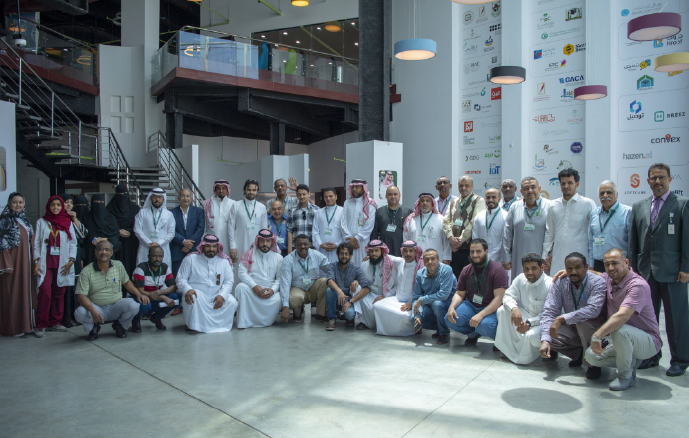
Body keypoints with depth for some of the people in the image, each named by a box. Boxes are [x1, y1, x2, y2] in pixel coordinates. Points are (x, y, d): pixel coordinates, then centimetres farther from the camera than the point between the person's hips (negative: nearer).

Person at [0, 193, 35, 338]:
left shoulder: (25, 221, 13)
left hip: (25, 263, 7)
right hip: (12, 262, -7)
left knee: (25, 292, 10)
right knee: (12, 294, -1)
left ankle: (24, 324, 19)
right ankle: (13, 328, 7)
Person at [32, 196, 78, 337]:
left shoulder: (68, 222, 11)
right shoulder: (41, 222, 9)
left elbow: (73, 242, 8)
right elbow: (36, 243, 7)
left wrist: (71, 260, -4)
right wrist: (36, 262, -3)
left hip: (62, 263, 2)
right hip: (46, 262, -2)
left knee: (59, 293, 3)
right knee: (45, 291, -13)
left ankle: (55, 322, 13)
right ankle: (41, 325, -7)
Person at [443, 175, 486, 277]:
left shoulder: (478, 201, 0)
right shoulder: (453, 202, 18)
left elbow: (474, 223, -10)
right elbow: (446, 221, 10)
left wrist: (460, 239, -10)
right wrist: (451, 237, -7)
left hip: (470, 247, -5)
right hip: (454, 248, 5)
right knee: (455, 278, 6)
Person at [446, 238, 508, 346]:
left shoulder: (497, 270, -11)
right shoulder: (466, 270, 6)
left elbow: (499, 298, -18)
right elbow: (459, 294, 9)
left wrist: (480, 315, -31)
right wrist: (452, 307, -15)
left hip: (490, 309, -5)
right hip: (470, 305, 5)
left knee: (484, 326, -37)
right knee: (449, 320, -21)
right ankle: (474, 334, 7)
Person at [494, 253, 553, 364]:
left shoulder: (550, 285, -23)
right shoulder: (521, 279, -6)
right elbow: (508, 296, -4)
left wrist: (529, 323, -34)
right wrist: (514, 308, -28)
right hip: (525, 316, 6)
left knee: (532, 335, -36)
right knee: (502, 310, -16)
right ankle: (510, 349, -8)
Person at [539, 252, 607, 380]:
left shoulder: (598, 282, -19)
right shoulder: (560, 283, -10)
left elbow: (593, 310, -36)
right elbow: (549, 311, -16)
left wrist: (562, 319, -41)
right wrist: (545, 340, -29)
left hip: (596, 328, -4)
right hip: (573, 327, 4)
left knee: (583, 321, -35)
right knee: (549, 338, -21)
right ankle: (579, 354, 8)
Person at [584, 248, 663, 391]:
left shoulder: (638, 285, -23)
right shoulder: (608, 279, 1)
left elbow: (622, 316, -36)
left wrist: (597, 335, -40)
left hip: (648, 342, -7)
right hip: (625, 341, 7)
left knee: (619, 330, -37)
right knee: (591, 355, -12)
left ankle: (626, 375, -13)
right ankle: (631, 361, 12)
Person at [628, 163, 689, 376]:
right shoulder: (638, 207, 12)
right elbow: (633, 241, 13)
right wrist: (633, 267, 8)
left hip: (672, 271, -4)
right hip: (646, 271, 4)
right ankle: (651, 355, 22)